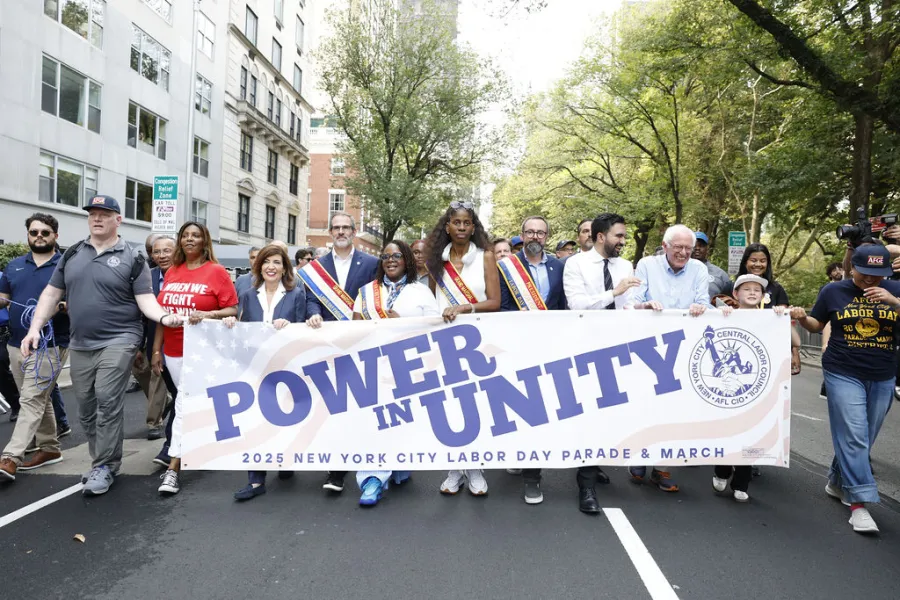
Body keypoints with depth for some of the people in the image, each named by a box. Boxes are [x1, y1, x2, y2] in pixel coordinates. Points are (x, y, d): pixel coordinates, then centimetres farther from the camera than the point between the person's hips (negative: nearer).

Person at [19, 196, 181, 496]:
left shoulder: (132, 258, -3)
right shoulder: (71, 254, 10)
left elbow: (145, 299, -6)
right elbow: (51, 294, 12)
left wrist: (163, 316, -26)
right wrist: (35, 328, 4)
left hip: (118, 341, -5)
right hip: (79, 345, 6)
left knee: (108, 402, -9)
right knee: (85, 407, 11)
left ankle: (104, 466, 3)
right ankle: (104, 461, 25)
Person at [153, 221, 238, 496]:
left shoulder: (216, 271, -5)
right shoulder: (171, 272, 9)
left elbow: (233, 311, -7)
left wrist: (206, 314, -24)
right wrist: (156, 350, 10)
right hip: (173, 350, 5)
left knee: (185, 404, -9)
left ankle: (173, 469, -4)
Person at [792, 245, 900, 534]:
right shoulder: (834, 291, -2)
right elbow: (817, 325, 7)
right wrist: (802, 317, -14)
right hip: (843, 374, -3)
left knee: (865, 439, 12)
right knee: (853, 437, -9)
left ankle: (837, 483, 31)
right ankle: (859, 502, -4)